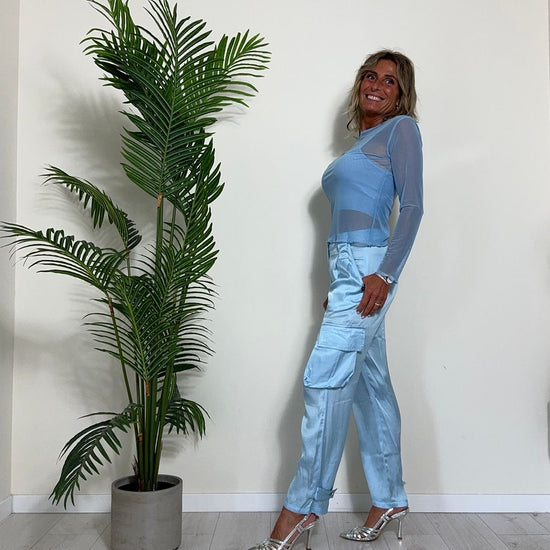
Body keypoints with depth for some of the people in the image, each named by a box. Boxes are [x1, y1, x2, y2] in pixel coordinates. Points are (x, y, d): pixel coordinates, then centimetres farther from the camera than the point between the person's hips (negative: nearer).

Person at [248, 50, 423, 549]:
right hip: (348, 266, 9)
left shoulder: (401, 128, 2)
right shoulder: (363, 142, 24)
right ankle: (390, 500, 20)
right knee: (371, 386, 10)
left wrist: (384, 274, -18)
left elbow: (413, 207, -9)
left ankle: (302, 507, 0)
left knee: (324, 380, -10)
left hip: (368, 265, -8)